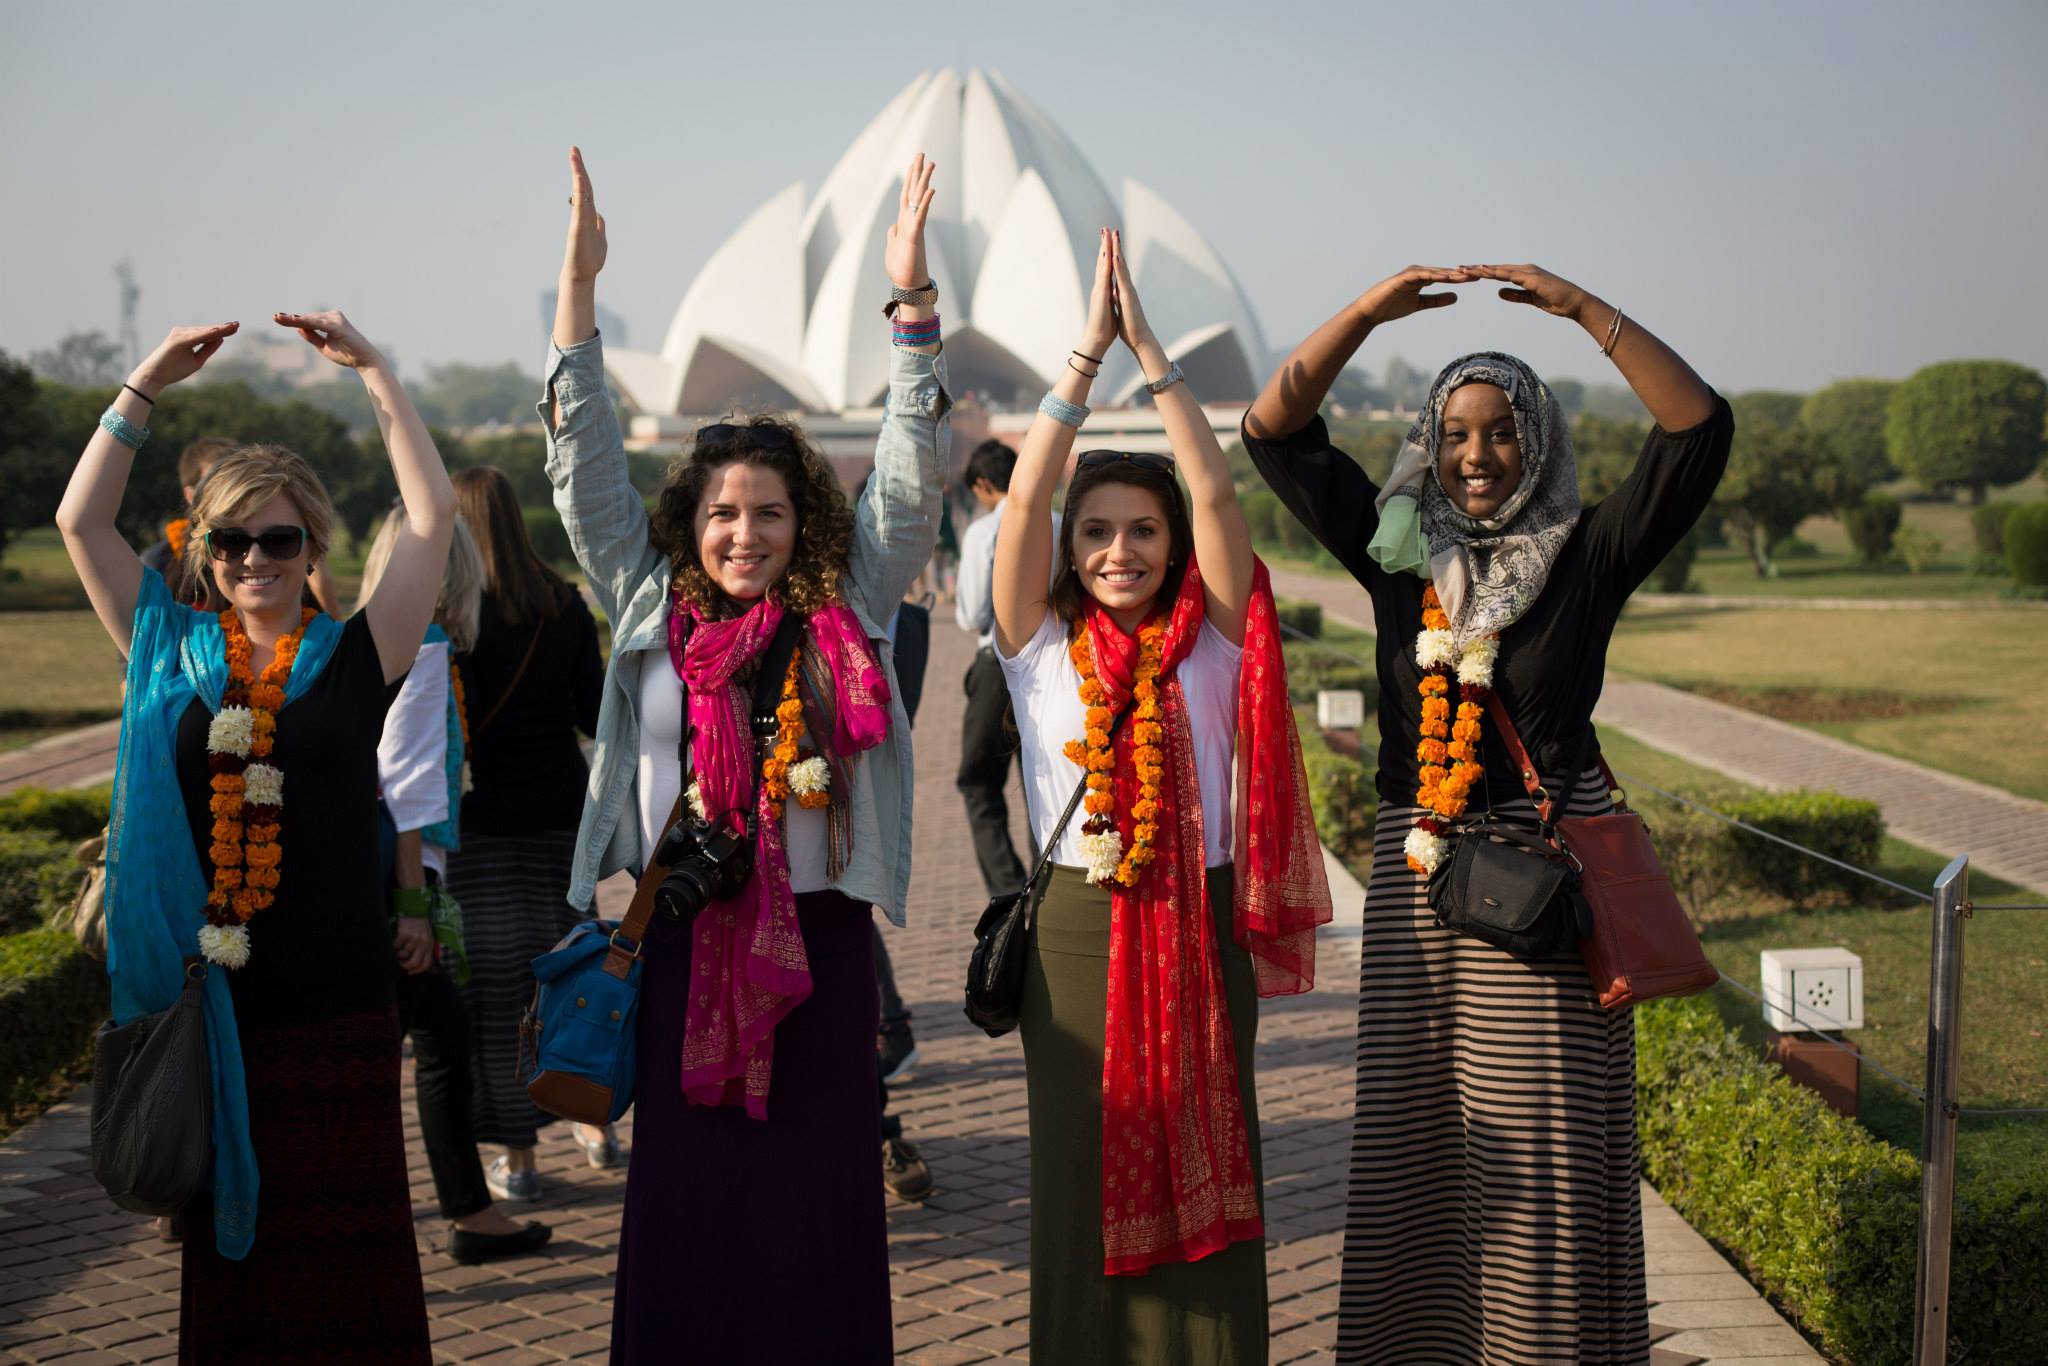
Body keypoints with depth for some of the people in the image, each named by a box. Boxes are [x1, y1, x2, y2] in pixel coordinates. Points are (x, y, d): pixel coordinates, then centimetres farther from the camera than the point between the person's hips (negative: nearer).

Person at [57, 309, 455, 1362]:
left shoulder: (356, 658, 2)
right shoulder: (172, 653, 9)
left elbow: (433, 513, -3)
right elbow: (80, 520, 6)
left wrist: (374, 372, -3)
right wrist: (145, 386, 3)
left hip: (335, 1000, -2)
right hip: (207, 994, 2)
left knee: (344, 1238, 4)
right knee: (220, 1234, 8)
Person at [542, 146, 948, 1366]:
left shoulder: (848, 612, 3)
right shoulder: (651, 610, 6)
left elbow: (913, 476, 0)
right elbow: (587, 464, 5)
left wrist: (913, 297, -7)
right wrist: (580, 285, 1)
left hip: (819, 943, -1)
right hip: (687, 942, 1)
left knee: (818, 1206, 4)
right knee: (686, 1205, 6)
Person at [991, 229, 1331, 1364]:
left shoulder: (1210, 643, 3)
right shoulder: (1039, 645, 2)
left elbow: (1215, 492, -7)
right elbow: (1024, 498, -9)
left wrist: (1149, 349, -9)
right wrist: (1087, 349, -10)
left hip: (1202, 928, 1)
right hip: (1079, 931, 0)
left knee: (1203, 1181, 5)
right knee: (1084, 1181, 5)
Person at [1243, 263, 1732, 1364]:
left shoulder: (1585, 556, 2)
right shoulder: (1398, 552, 8)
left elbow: (1699, 428, -8)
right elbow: (1274, 432, 4)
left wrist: (1584, 311, -14)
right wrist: (1366, 314, -7)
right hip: (1418, 876, 3)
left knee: (1544, 1143, -2)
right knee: (1411, 1139, 6)